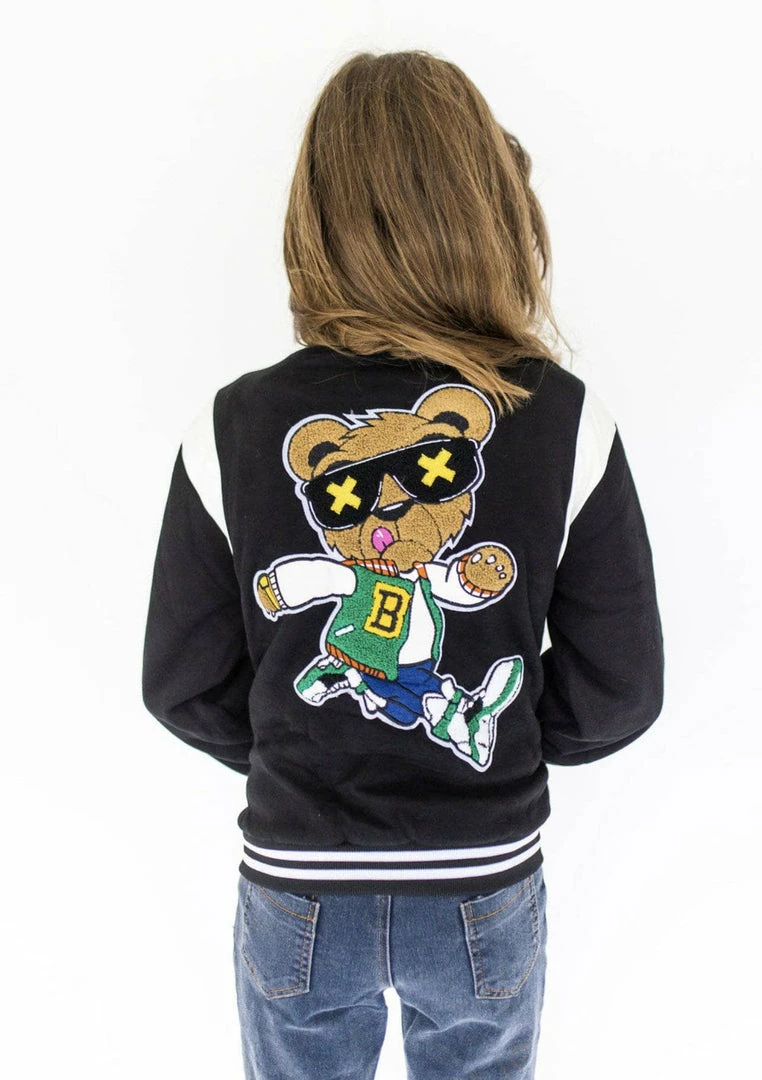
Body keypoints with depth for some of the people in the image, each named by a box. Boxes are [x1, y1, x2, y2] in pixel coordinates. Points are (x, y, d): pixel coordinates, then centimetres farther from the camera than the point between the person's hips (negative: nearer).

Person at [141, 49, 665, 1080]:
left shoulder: (233, 427, -16)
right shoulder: (570, 423, -16)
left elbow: (185, 687, -7)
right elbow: (618, 693, -9)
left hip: (296, 892, 0)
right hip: (484, 893, 1)